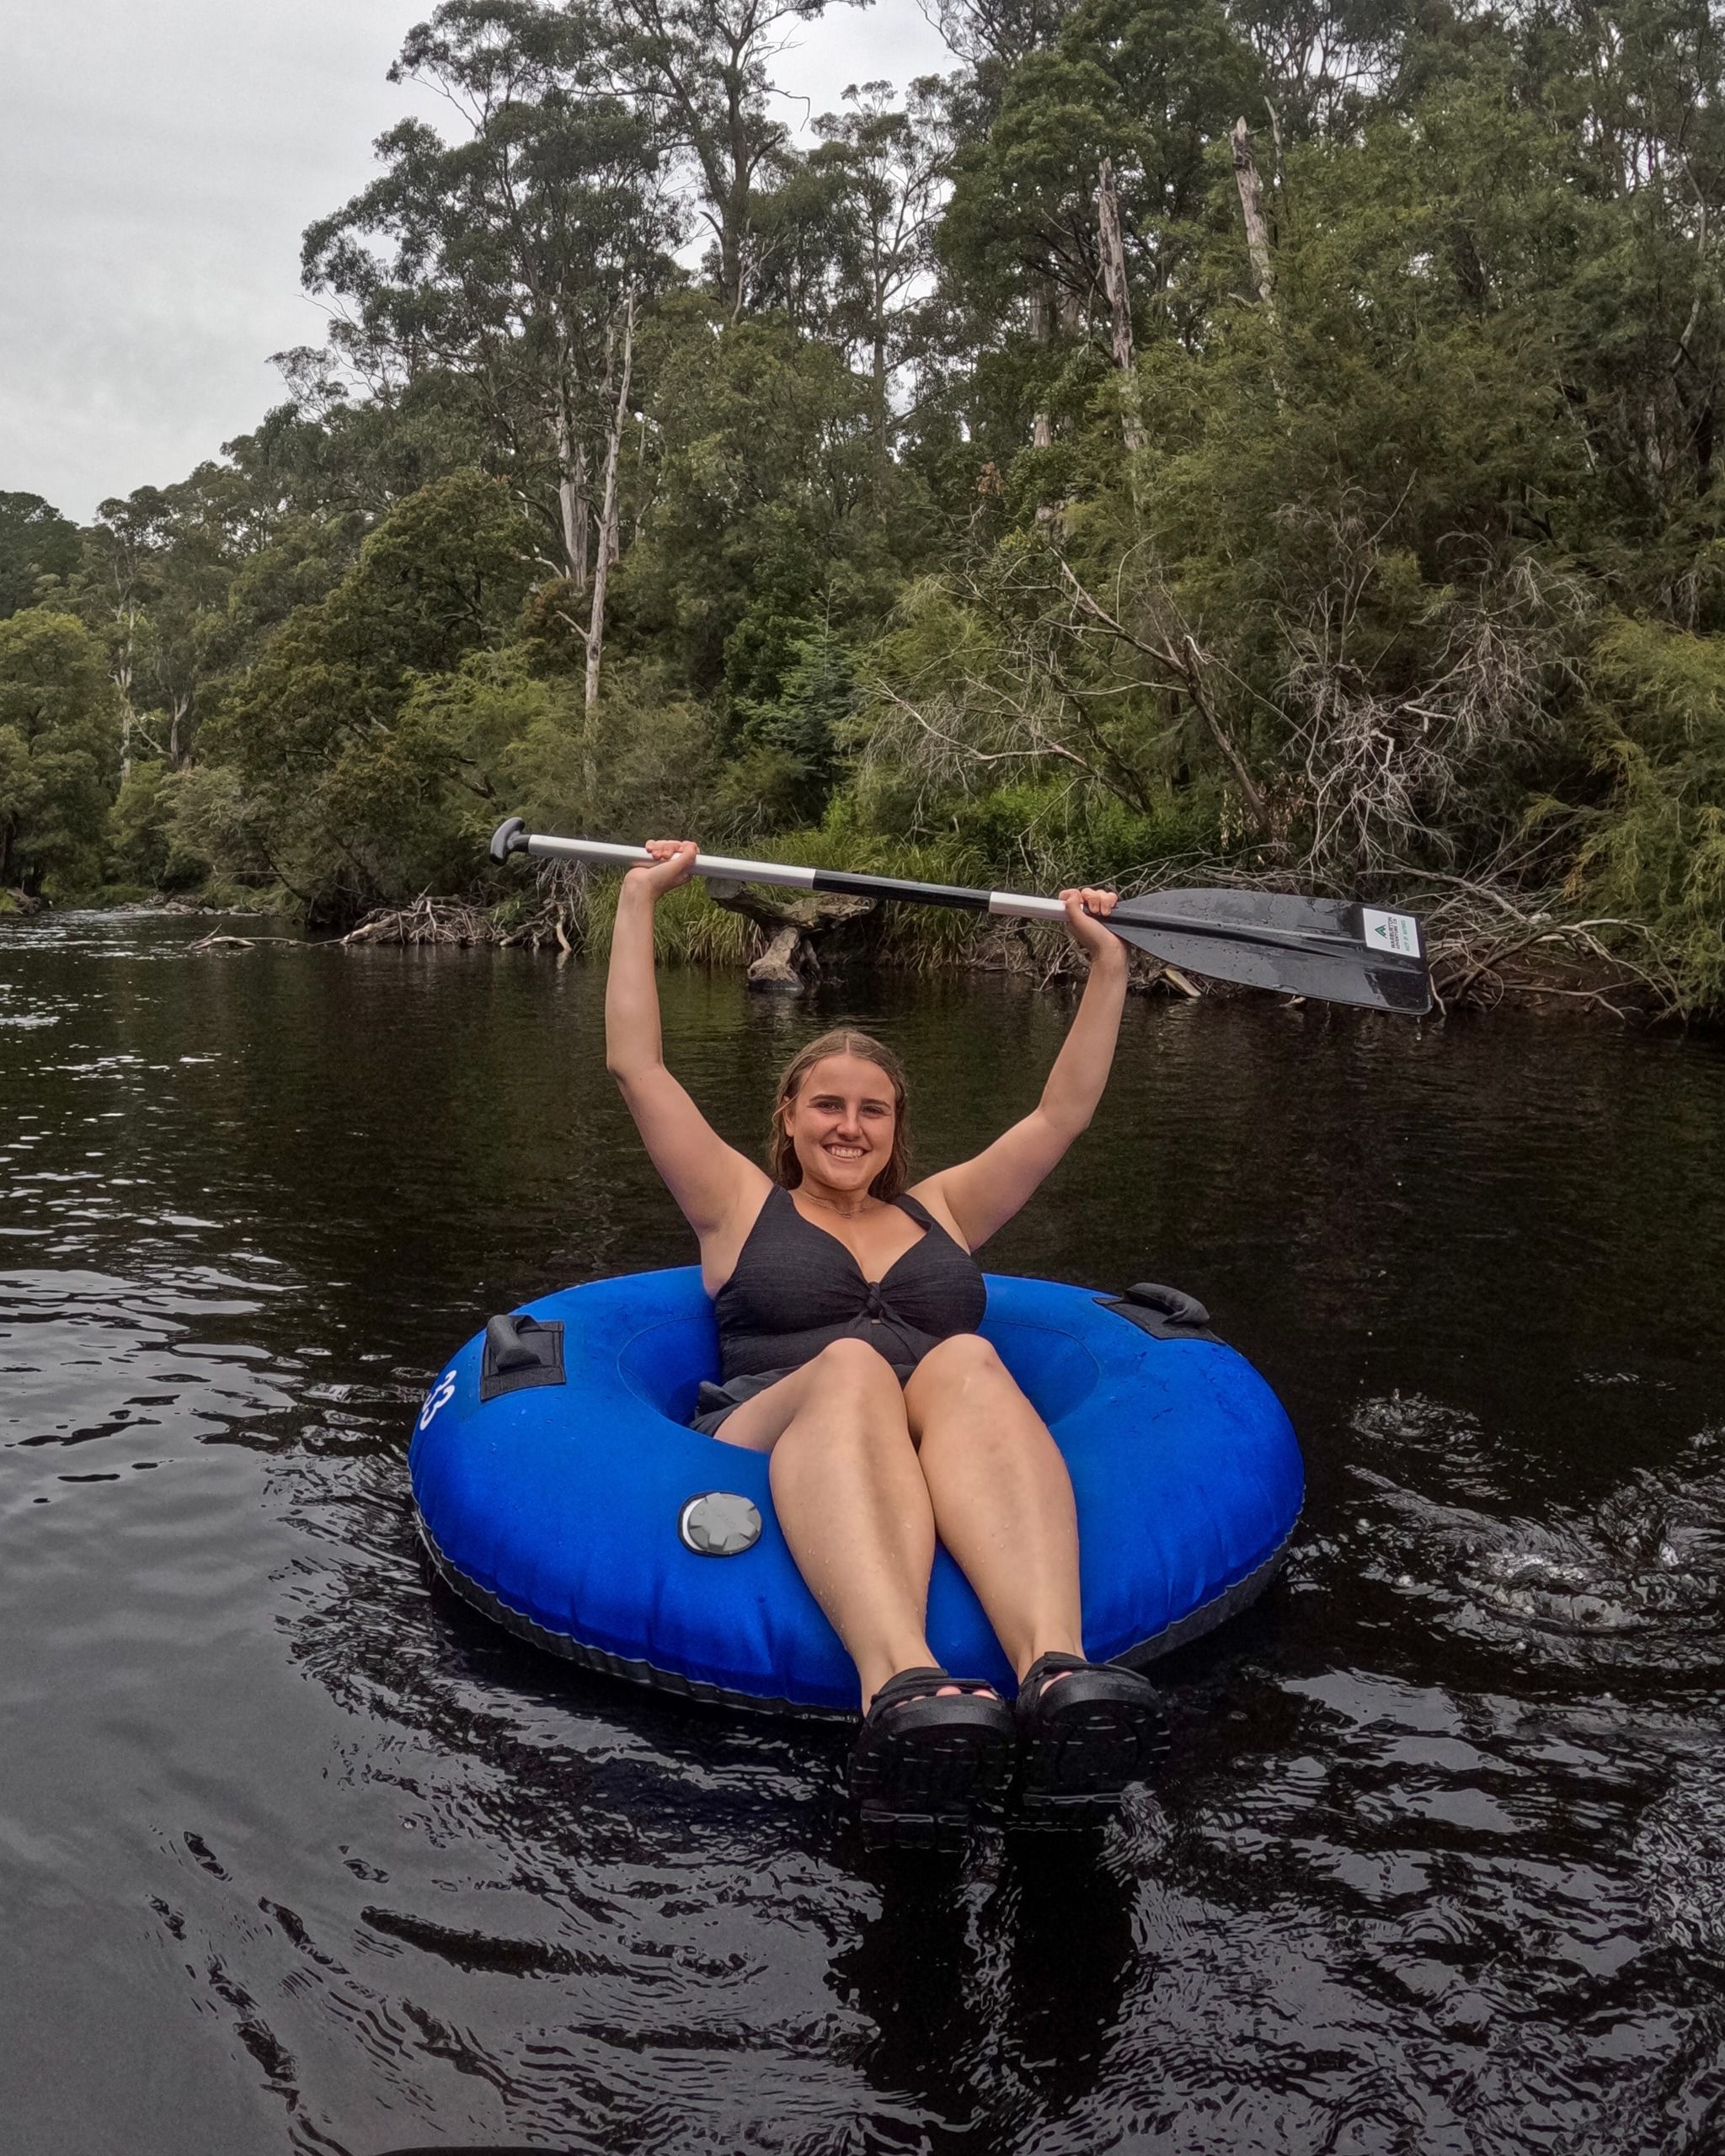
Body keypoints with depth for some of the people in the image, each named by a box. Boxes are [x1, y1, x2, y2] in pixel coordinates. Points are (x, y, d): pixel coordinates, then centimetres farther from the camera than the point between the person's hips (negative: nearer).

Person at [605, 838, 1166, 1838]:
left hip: (952, 1465, 2)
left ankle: (1058, 1673, -59)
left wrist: (1109, 963, 26)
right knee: (848, 1365, -36)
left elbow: (1064, 1109, 29)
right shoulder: (743, 1208, 24)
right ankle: (898, 1682, -64)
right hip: (775, 1445, -2)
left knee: (965, 1361, -33)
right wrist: (640, 900, 19)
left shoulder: (940, 1211, 31)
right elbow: (636, 1064, 17)